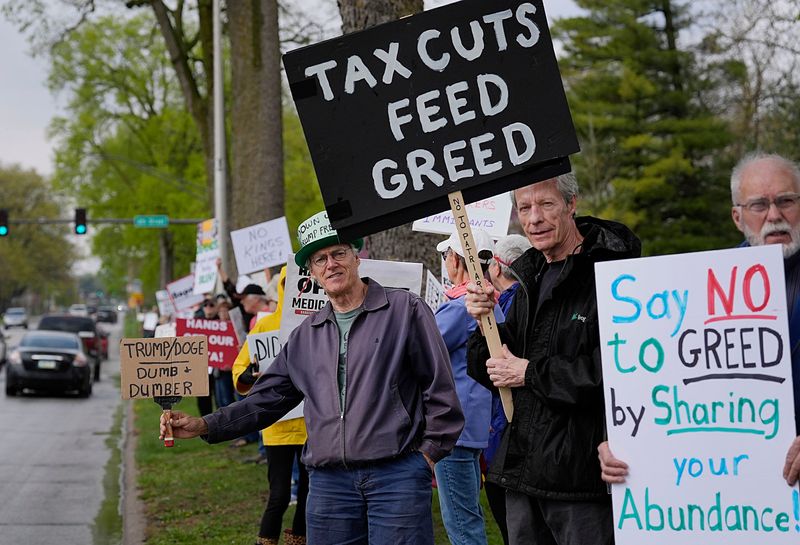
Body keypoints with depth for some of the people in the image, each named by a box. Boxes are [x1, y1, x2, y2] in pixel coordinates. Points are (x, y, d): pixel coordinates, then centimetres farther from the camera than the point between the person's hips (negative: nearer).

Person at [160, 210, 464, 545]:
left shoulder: (404, 310, 2)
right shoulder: (305, 335, 17)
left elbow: (439, 388, 1)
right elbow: (267, 398, 18)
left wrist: (430, 451, -3)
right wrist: (205, 426, 7)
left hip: (398, 475, -4)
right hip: (329, 481, 5)